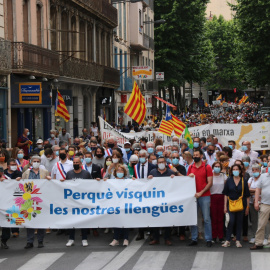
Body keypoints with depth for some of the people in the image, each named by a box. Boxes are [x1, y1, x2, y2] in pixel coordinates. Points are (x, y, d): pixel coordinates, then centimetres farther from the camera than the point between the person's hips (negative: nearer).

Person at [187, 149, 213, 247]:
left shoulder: (207, 167, 0)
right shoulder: (190, 167, 12)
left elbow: (210, 183, -4)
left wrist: (201, 193, -12)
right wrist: (189, 176, -7)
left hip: (204, 196, -4)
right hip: (193, 196, 4)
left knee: (206, 218, -3)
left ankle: (208, 239, 2)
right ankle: (194, 239, 10)